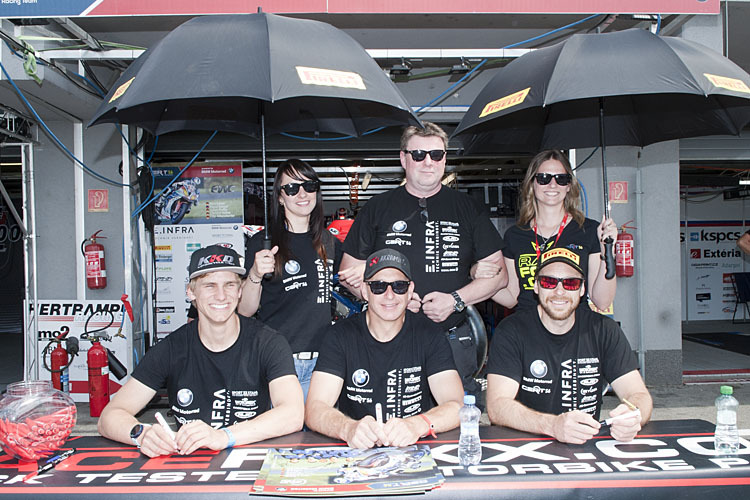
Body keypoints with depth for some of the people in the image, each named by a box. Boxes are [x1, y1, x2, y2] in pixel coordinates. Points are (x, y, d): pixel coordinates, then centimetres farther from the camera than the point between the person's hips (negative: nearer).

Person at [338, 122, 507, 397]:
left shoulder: (468, 208, 9)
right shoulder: (377, 208, 7)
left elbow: (498, 274, 8)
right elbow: (349, 273, 7)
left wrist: (455, 300, -8)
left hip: (454, 340, 1)